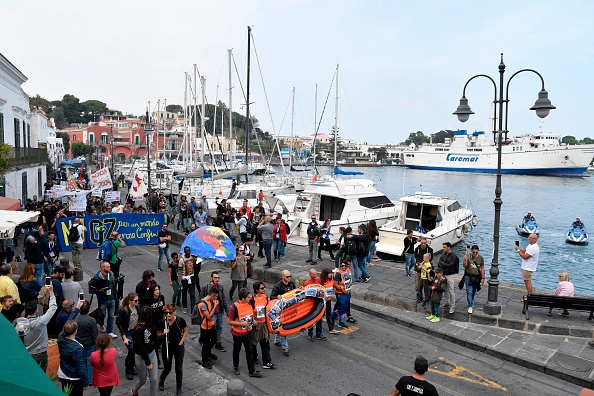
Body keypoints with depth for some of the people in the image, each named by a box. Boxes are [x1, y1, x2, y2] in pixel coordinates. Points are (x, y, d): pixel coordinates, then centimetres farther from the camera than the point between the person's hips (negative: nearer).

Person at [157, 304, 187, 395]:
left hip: (179, 348, 0)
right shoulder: (162, 322, -18)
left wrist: (181, 341, -7)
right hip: (167, 348, 0)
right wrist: (163, 333, -24)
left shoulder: (180, 320, -17)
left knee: (179, 369, 7)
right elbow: (158, 334, -4)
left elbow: (185, 331, 1)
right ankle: (161, 381, 49)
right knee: (167, 369, 15)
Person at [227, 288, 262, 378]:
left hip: (247, 332, 5)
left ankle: (252, 371, 18)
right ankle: (236, 367, 41)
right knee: (237, 350, 17)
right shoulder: (234, 307, -25)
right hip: (238, 333, -4)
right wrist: (242, 324, -23)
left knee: (249, 351, 9)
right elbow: (229, 322, -21)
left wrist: (250, 325, -3)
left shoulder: (249, 304, -7)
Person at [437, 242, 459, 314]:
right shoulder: (443, 255, 5)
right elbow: (439, 264, 1)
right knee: (445, 290, 17)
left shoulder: (453, 256, -11)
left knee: (451, 291, -3)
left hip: (450, 276, -6)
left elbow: (450, 265, -19)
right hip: (443, 275, 6)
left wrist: (443, 264, -9)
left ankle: (453, 306, 4)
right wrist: (446, 265, -14)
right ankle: (447, 302, 33)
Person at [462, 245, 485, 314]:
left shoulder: (480, 258, 0)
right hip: (468, 277, -3)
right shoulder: (468, 256, -7)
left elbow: (482, 268, 5)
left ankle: (471, 303, 34)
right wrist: (465, 260, -31)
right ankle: (470, 306, -8)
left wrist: (483, 278, 2)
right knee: (469, 292, -9)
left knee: (473, 292, 15)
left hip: (476, 278, 3)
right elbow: (465, 266, -13)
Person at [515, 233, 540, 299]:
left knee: (528, 282, -3)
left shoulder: (533, 248, -25)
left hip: (528, 268, -10)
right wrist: (519, 249, -1)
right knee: (527, 281, 18)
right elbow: (525, 251, 18)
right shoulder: (530, 245, 9)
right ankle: (528, 295, 29)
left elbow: (525, 256, -25)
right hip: (525, 267, 10)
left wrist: (518, 250, -17)